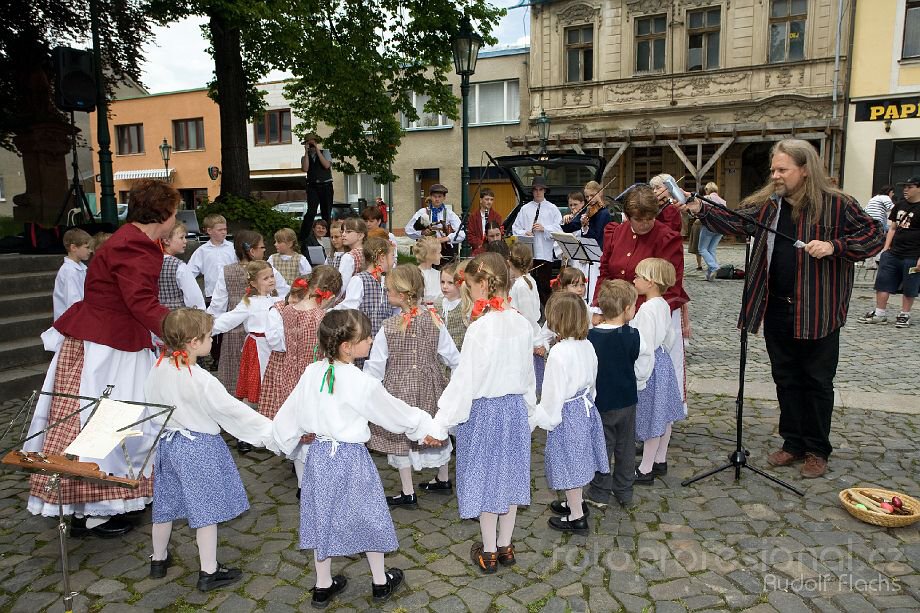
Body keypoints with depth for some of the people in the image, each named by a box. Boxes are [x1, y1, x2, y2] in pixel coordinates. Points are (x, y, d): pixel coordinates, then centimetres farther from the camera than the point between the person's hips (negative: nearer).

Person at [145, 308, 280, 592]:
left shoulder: (158, 369, -6)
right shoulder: (201, 380, -25)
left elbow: (151, 401, 6)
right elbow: (234, 410, -22)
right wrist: (271, 430, -15)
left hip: (167, 443, 7)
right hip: (199, 448, -7)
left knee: (166, 504, 22)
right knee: (205, 509, 6)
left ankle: (158, 560, 41)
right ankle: (209, 573, 18)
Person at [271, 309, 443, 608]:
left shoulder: (312, 373, -8)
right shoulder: (363, 384, -22)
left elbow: (289, 413, 3)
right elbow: (395, 413, -9)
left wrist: (286, 439, 22)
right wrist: (424, 427, 8)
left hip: (319, 454, 5)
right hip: (351, 458, -4)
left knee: (323, 516, 19)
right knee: (368, 516, 16)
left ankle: (323, 586, 35)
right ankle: (380, 582, 34)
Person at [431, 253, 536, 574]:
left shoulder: (480, 328, -22)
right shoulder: (523, 324, -4)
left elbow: (464, 380, -21)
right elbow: (528, 374, 6)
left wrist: (440, 424, -14)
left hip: (483, 411, -5)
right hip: (516, 407, 6)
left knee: (486, 477, 11)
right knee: (509, 474, 18)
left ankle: (488, 553, 27)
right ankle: (505, 547, 34)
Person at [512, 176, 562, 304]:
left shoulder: (552, 208, 8)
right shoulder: (525, 208, 14)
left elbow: (559, 229, -1)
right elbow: (515, 228, 12)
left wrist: (544, 228, -14)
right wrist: (524, 233, -7)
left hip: (545, 254, -2)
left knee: (545, 287, -1)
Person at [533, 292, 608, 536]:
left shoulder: (558, 353, -26)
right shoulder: (587, 345, -2)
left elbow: (553, 392, -20)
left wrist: (546, 419, -7)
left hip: (567, 414, -8)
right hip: (586, 407, 8)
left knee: (569, 462, 7)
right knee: (576, 459, 23)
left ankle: (576, 517, 21)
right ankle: (575, 503, 41)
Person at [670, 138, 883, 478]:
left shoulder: (836, 204, -8)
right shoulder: (768, 202, 4)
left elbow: (873, 236, -5)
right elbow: (734, 221, -4)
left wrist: (833, 246, -20)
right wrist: (699, 209, -17)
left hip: (818, 312, -4)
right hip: (777, 309, 4)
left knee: (817, 382, 9)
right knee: (786, 380, 14)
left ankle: (817, 450, 24)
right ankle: (793, 443, 30)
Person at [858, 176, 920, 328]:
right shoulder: (899, 205, 11)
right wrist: (886, 248, 10)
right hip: (892, 253, 6)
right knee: (882, 283, 5)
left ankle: (904, 315, 17)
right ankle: (880, 314, 13)